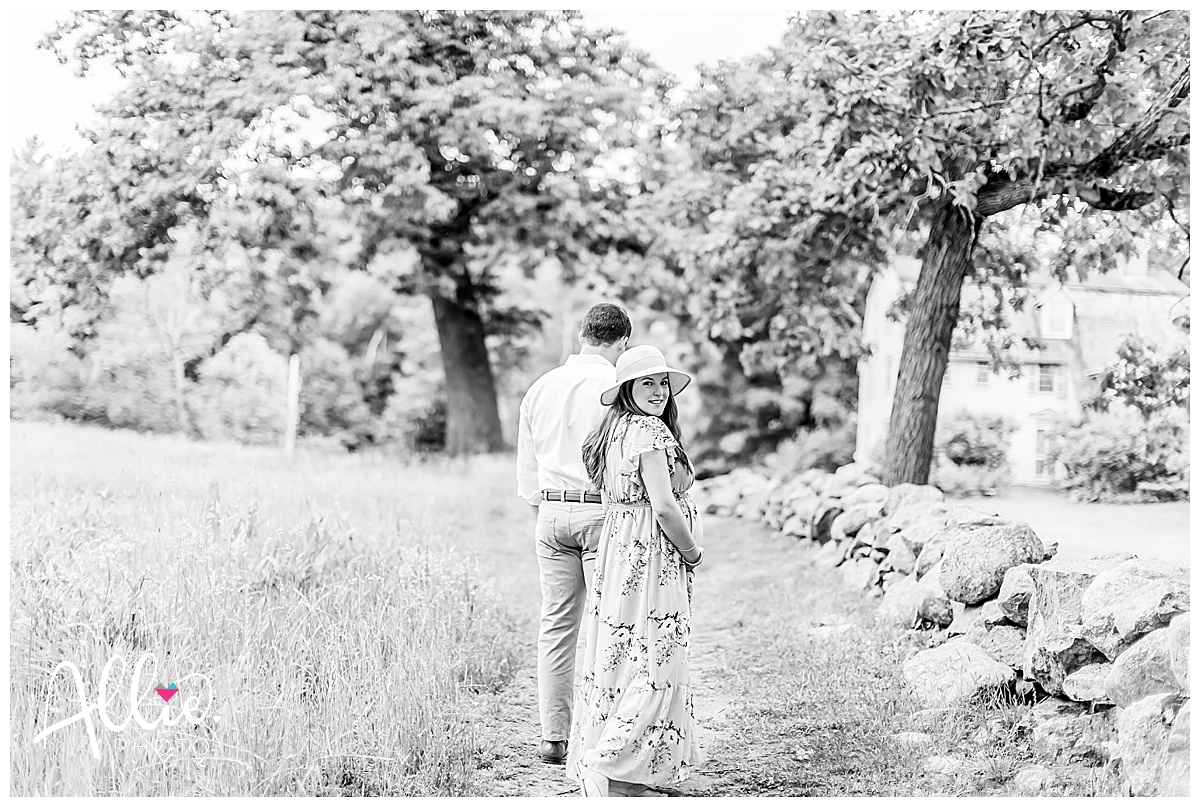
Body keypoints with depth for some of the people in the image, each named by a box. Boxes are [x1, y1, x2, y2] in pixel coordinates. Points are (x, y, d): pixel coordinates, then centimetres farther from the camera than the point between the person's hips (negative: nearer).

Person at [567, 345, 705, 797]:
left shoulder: (615, 429, 14)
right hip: (651, 558, -10)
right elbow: (663, 506, -22)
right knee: (653, 664, -7)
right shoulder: (650, 431, -15)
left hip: (616, 551, 10)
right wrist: (692, 552, -7)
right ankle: (606, 766, -10)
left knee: (620, 658, 11)